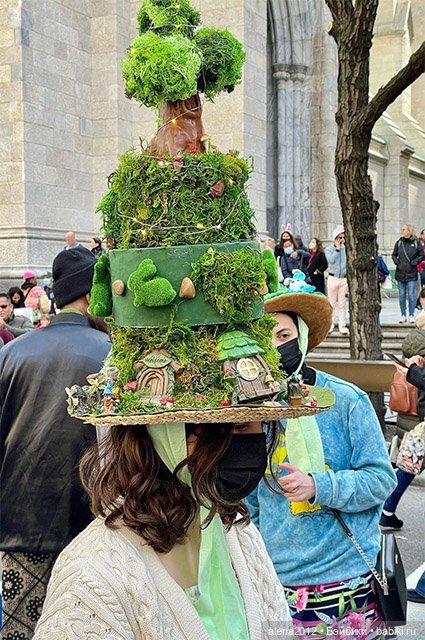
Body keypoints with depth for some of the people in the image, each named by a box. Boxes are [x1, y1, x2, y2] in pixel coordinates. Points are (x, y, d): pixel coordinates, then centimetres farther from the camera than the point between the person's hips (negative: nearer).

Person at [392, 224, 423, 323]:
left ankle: (411, 315, 7)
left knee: (411, 295, -2)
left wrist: (414, 262, -10)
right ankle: (403, 315, 15)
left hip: (412, 274, -3)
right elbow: (394, 255, 15)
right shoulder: (399, 242, 6)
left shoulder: (416, 242, -1)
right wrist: (396, 262, -2)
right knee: (402, 295, 6)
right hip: (400, 273, 3)